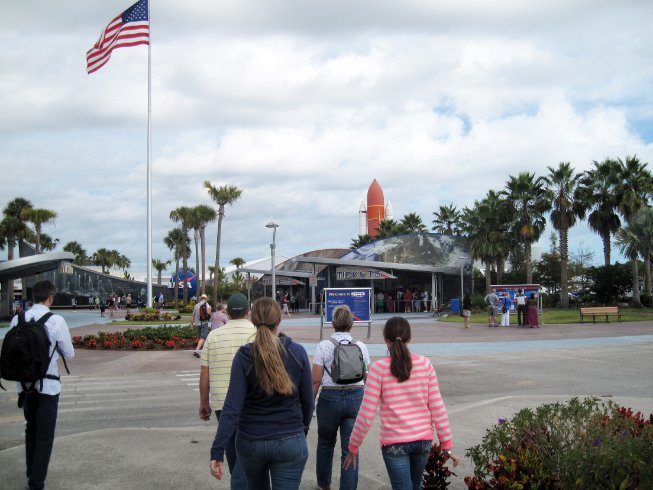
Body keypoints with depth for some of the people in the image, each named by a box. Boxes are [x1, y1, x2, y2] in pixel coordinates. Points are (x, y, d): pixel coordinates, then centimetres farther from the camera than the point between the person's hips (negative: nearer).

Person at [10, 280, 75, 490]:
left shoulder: (17, 320, -4)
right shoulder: (56, 321, -16)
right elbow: (69, 354, -7)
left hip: (24, 384, 5)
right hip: (47, 385, -5)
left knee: (31, 429, 23)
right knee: (45, 435, 7)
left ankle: (31, 473, 37)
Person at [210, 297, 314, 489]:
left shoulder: (244, 356, -11)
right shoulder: (297, 352, -8)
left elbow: (232, 408, -16)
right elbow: (307, 401, -2)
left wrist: (217, 451, -15)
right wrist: (303, 428, 17)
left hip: (251, 442, 1)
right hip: (290, 442, -1)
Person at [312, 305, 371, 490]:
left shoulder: (323, 346, -8)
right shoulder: (360, 347, -1)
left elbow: (316, 380, -8)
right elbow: (367, 378, 6)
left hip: (330, 398, -1)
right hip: (356, 398, 1)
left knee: (325, 443, 23)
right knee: (351, 449, 5)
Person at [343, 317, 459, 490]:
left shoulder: (379, 368, -11)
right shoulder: (425, 364, -3)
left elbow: (366, 415, -11)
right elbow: (437, 408, -2)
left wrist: (353, 446, 1)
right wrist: (447, 444, 6)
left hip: (394, 442, -4)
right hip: (423, 439, 4)